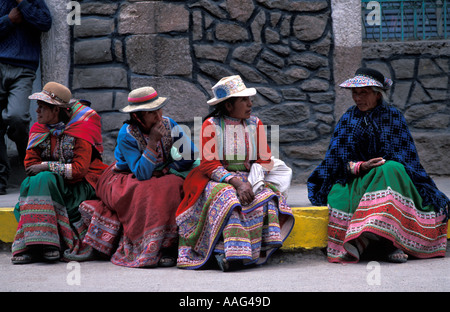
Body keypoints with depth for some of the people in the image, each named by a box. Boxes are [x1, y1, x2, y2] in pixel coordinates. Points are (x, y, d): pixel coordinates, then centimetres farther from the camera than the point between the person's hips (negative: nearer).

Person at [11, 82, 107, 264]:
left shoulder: (80, 130, -12)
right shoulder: (39, 130, 6)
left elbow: (79, 169, -19)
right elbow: (31, 163, 2)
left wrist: (46, 167, -20)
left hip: (80, 186, -5)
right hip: (52, 183, 5)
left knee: (44, 179, -32)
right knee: (28, 183, -26)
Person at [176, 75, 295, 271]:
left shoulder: (255, 124, 9)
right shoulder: (211, 125, -3)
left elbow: (265, 159, 7)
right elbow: (210, 164, -10)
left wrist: (254, 180, -15)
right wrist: (236, 182, -24)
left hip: (248, 177, 4)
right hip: (217, 180, -4)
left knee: (265, 196, -28)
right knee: (228, 198, -36)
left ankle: (261, 248, -30)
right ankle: (232, 254, -41)